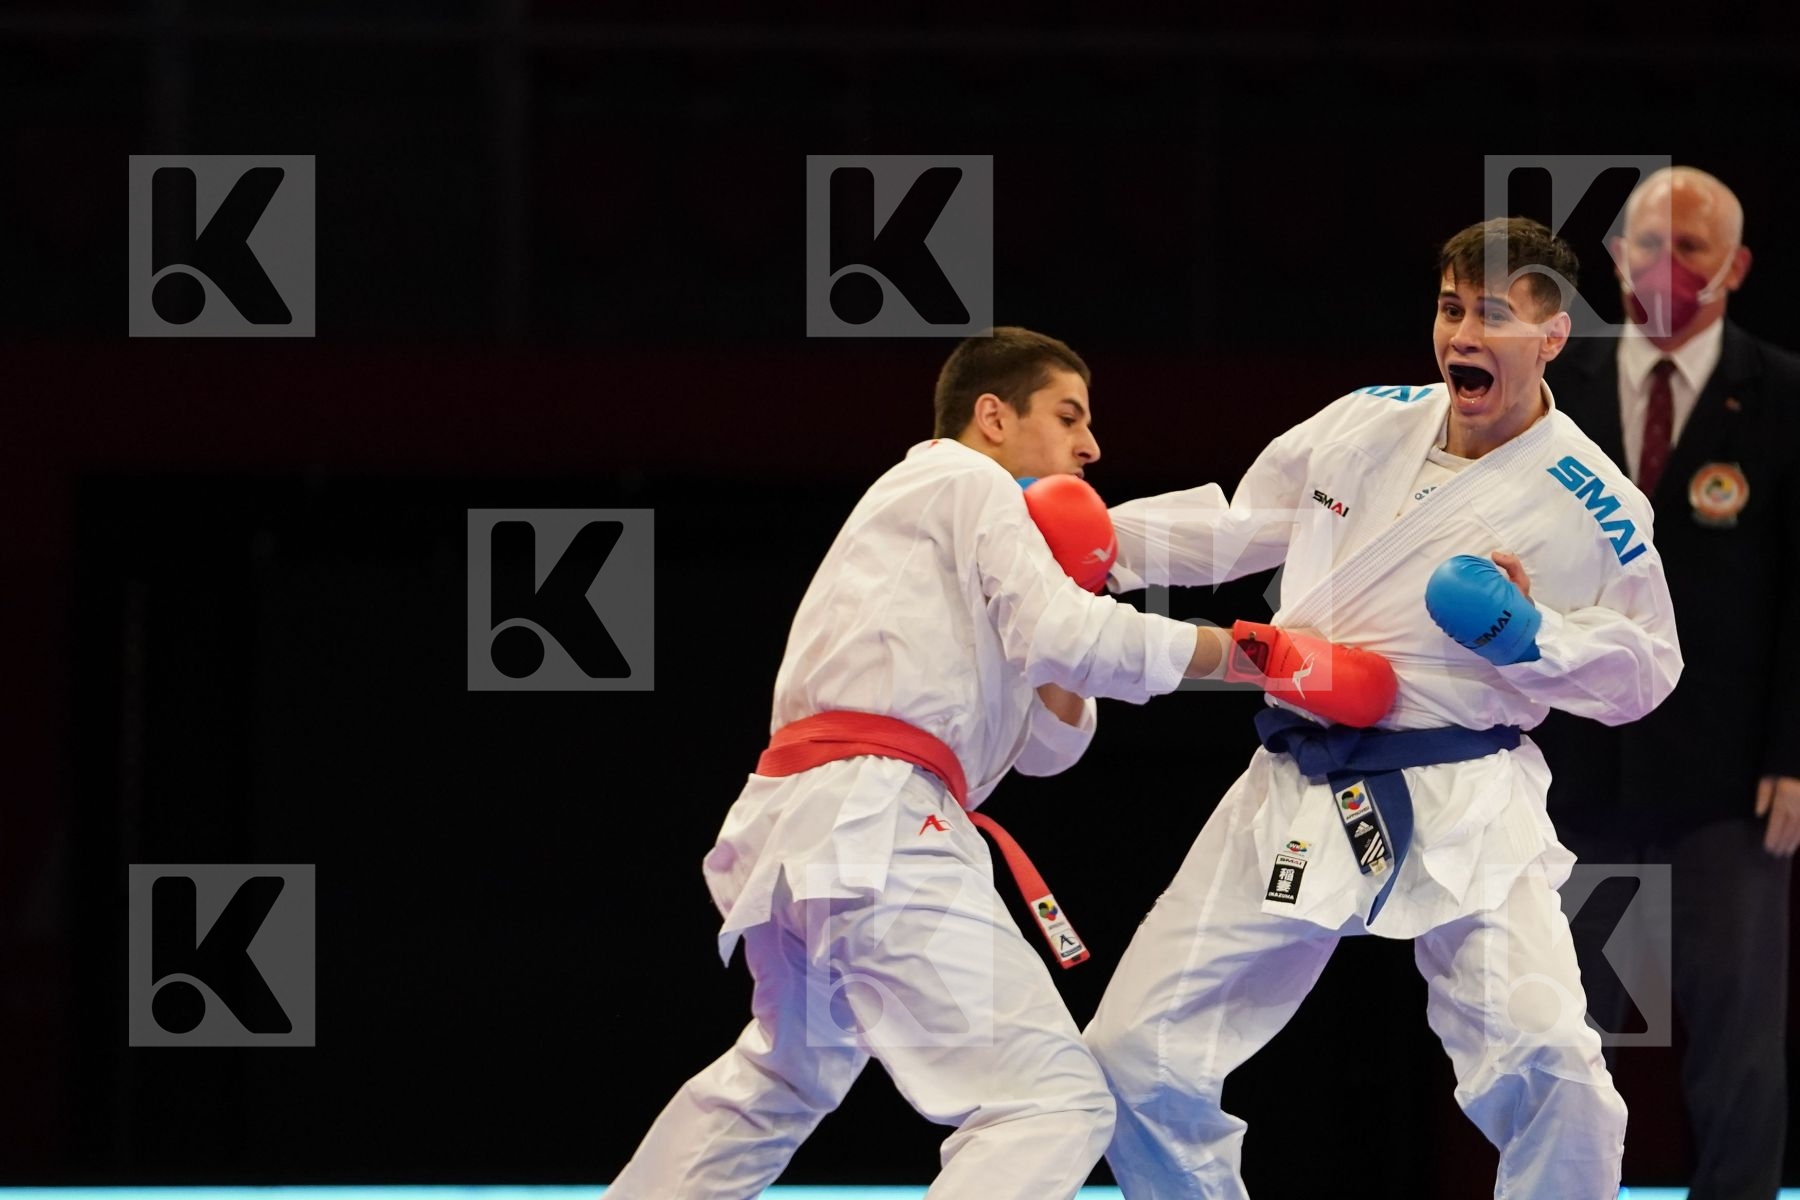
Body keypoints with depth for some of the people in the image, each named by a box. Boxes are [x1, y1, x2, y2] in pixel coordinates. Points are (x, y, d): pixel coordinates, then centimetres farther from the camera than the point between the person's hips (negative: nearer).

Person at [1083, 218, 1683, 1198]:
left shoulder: (1591, 506, -8)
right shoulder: (1364, 428, 3)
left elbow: (1644, 672, 2)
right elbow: (1239, 526, 17)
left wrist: (1532, 638, -16)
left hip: (1462, 808, -4)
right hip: (1298, 802, 4)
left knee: (1552, 1078, -23)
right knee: (1137, 1060, 2)